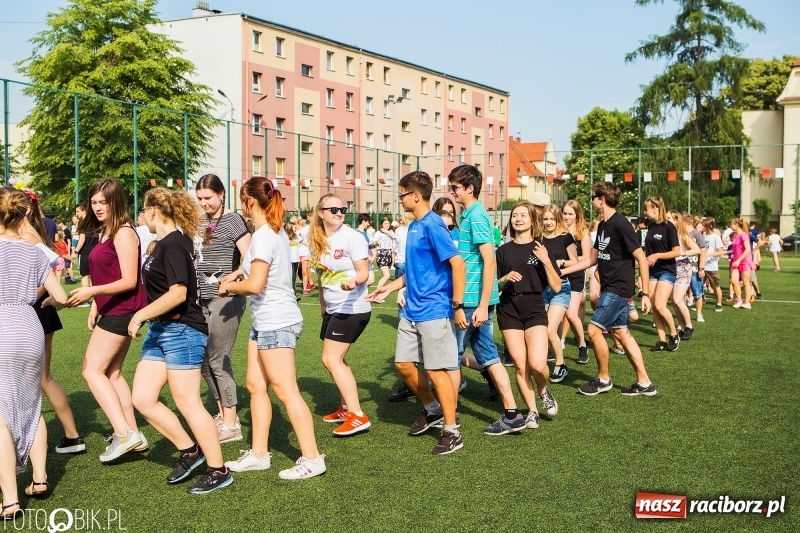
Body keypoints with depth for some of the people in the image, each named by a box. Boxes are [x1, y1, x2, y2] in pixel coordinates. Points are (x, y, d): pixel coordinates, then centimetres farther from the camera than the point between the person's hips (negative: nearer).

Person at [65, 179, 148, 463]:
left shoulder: (124, 233, -13)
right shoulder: (103, 232, 14)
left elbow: (129, 281, -18)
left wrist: (91, 291, -25)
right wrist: (94, 307, 11)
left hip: (122, 310, -10)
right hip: (113, 311, 10)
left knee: (92, 370, -10)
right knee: (111, 372, 12)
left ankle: (124, 433, -13)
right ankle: (132, 434, 17)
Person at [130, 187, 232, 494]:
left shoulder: (173, 244, -16)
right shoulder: (166, 243, 13)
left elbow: (178, 292, -24)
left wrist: (141, 315, -18)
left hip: (182, 330, -10)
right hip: (161, 331, 10)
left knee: (188, 404, -4)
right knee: (142, 398, 6)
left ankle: (219, 471, 7)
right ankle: (189, 450, 18)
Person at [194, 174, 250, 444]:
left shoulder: (233, 220, -8)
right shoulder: (201, 223, 13)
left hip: (226, 299, -8)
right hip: (203, 299, 8)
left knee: (218, 361, -5)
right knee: (203, 360, 10)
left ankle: (231, 424, 5)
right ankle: (223, 413, 25)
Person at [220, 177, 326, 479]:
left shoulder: (263, 236, -18)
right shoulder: (276, 232, 12)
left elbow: (255, 284, -23)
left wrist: (229, 286, -6)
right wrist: (237, 278, 15)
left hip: (276, 322, -10)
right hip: (266, 321, 10)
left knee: (285, 390, -5)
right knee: (256, 385, 13)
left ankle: (312, 459, 1)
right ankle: (258, 454, 21)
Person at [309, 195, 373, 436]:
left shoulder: (352, 237, -14)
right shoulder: (317, 240, 5)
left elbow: (364, 272, -16)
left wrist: (353, 281, -37)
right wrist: (322, 305, 20)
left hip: (352, 308, -8)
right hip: (333, 308, 8)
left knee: (331, 359, -12)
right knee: (336, 359, 15)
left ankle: (357, 416, -9)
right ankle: (347, 407, 31)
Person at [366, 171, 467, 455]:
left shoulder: (432, 225, -15)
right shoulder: (413, 227, 12)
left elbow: (457, 263, -20)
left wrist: (457, 306, -21)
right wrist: (389, 288, 20)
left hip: (434, 311, -9)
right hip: (411, 311, 9)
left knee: (437, 370, -3)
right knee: (404, 364, 13)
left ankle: (452, 431, 9)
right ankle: (432, 410, 34)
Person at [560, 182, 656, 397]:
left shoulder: (620, 224, -17)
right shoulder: (603, 226, 10)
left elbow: (641, 258, -18)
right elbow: (593, 259, 18)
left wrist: (645, 293, -19)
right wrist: (562, 271, 16)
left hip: (618, 288, -9)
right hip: (610, 288, 9)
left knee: (594, 329, -9)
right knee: (621, 332, 10)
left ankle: (603, 379, 8)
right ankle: (644, 383, 16)